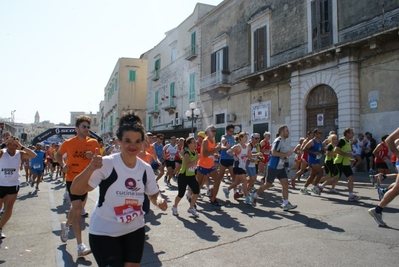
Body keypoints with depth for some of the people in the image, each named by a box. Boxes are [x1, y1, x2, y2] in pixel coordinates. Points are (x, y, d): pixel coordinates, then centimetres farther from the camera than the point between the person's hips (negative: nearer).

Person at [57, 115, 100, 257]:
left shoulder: (94, 142, -2)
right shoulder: (68, 143, -5)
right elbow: (59, 155, 13)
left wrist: (93, 156, -19)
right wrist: (63, 164, -6)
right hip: (72, 179, -3)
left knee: (77, 208, 20)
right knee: (78, 210, -13)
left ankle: (66, 225, 53)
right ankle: (80, 247, -11)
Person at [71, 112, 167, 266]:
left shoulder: (146, 169, -5)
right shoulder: (106, 163, -20)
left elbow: (153, 194, 9)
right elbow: (75, 191, -22)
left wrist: (159, 200, -14)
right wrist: (91, 168, -39)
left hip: (135, 229, 5)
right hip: (104, 231, -4)